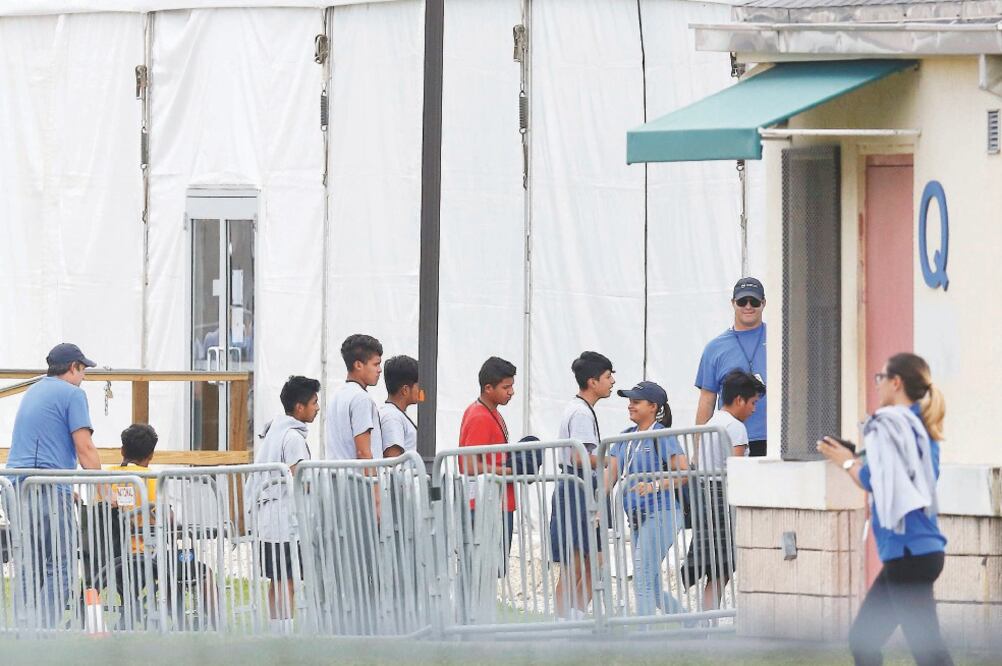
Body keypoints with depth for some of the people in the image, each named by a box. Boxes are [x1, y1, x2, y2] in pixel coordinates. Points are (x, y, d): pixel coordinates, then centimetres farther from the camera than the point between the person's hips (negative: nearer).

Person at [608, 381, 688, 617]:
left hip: (661, 514, -9)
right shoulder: (626, 438, 14)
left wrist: (655, 486, -26)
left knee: (643, 579, -13)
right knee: (650, 585, 11)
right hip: (637, 517, 9)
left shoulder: (662, 437, -8)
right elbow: (612, 474, 12)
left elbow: (685, 473, -14)